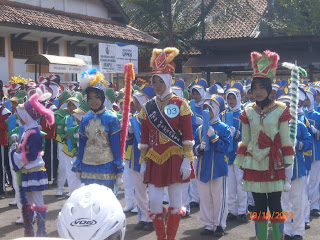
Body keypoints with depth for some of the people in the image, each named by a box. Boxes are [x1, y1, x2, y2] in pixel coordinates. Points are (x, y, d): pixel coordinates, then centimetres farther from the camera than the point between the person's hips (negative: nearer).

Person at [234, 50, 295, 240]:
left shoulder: (280, 110, -5)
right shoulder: (248, 112, 4)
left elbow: (286, 142, -4)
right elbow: (245, 141, 9)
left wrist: (289, 168, -7)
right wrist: (240, 165, 8)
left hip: (274, 165, -3)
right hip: (254, 165, 3)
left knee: (275, 207, 2)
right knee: (259, 207, 9)